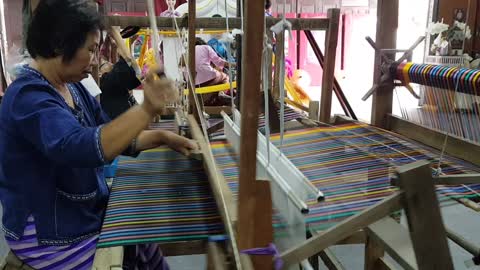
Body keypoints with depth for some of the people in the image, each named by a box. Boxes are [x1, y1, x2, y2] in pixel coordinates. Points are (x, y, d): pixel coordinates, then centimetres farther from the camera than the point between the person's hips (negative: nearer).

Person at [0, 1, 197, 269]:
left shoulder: (73, 88, 4)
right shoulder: (29, 96, -24)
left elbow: (112, 136, 8)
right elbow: (80, 147, -41)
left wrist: (162, 137, -5)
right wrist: (146, 109, -48)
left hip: (87, 214, 8)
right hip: (52, 236, -8)